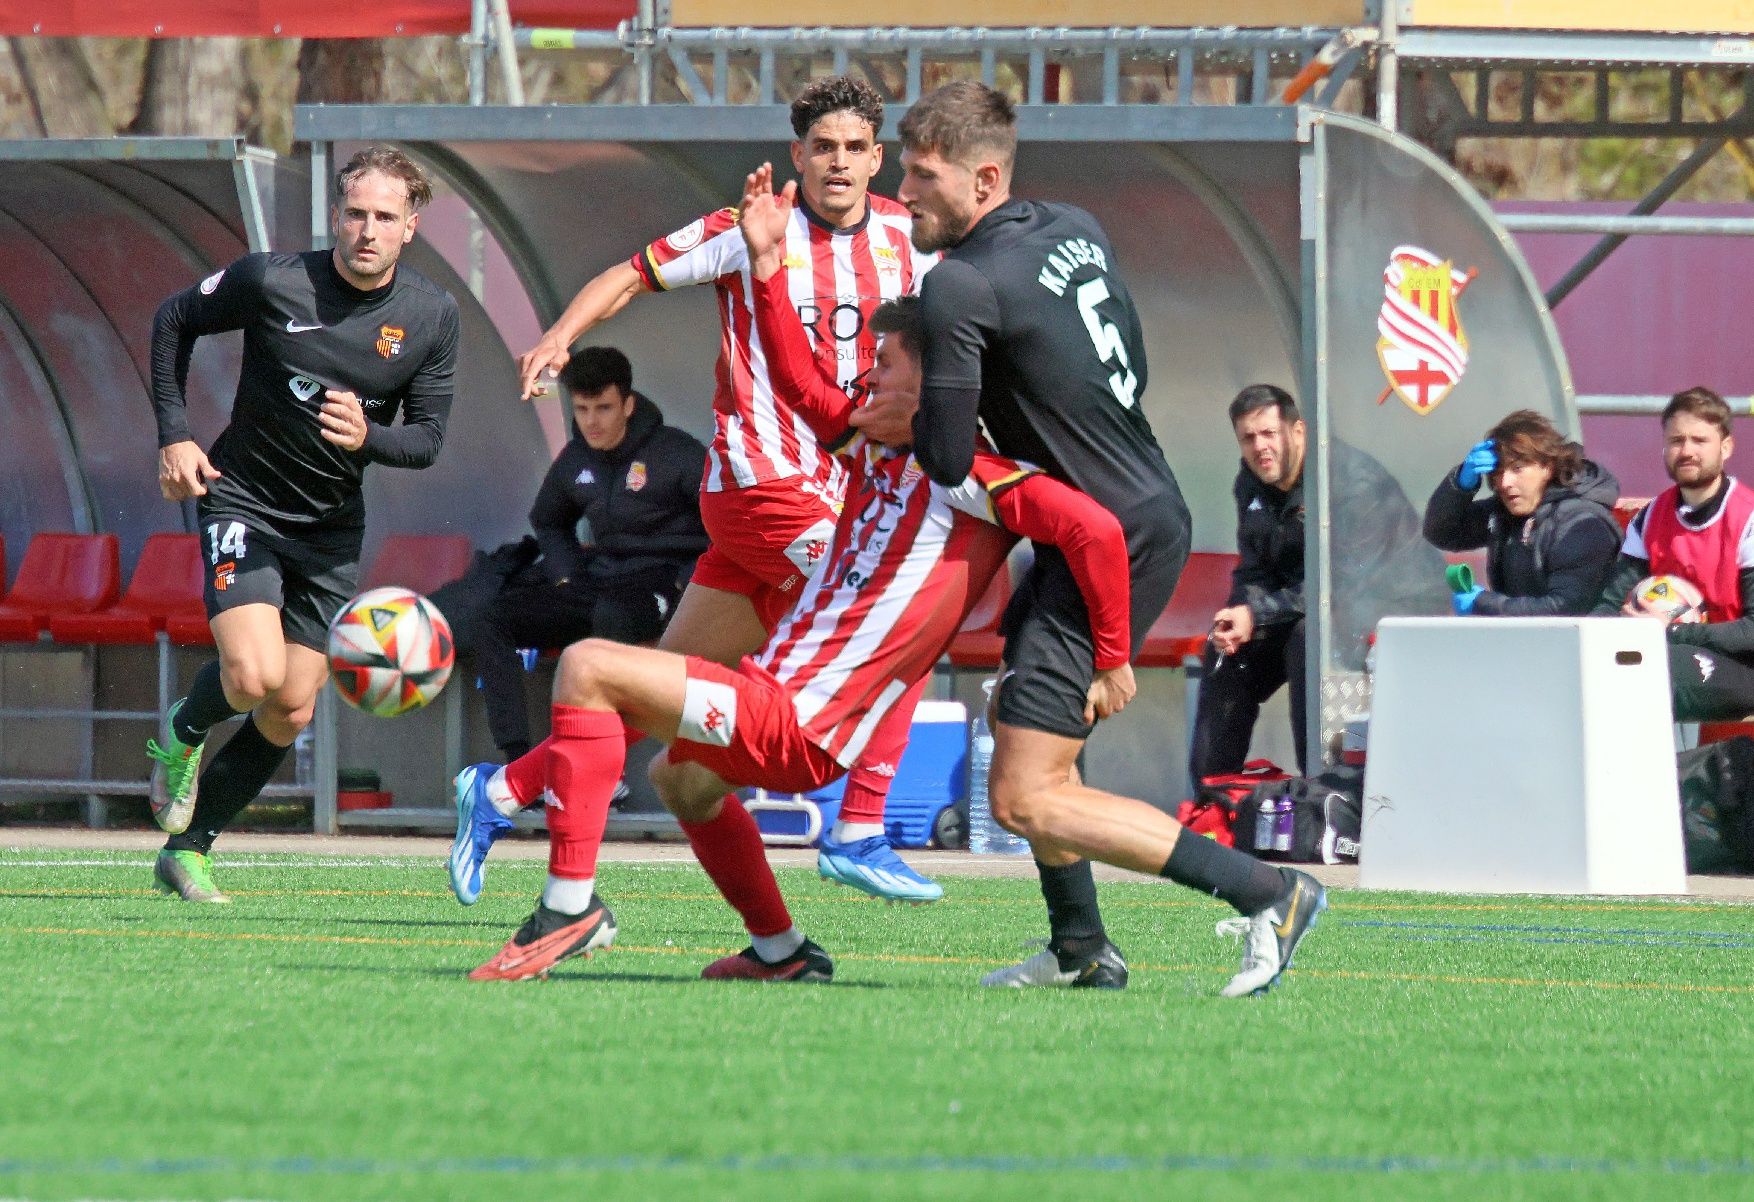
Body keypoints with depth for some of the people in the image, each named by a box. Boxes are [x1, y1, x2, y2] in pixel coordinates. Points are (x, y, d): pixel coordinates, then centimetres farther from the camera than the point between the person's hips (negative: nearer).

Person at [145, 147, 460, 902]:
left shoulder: (432, 316, -7)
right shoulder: (272, 281, -16)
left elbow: (427, 437, -2)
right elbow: (173, 321, 1)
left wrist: (366, 437, -25)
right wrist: (174, 436, -5)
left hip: (332, 526, 4)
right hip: (242, 501, -4)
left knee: (292, 711, 2)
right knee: (254, 675, -24)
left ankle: (187, 850, 18)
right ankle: (182, 735, 11)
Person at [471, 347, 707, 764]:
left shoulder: (674, 452, -9)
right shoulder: (575, 460, 10)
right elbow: (547, 521, 30)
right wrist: (566, 575, 12)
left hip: (665, 585, -7)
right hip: (599, 584, 7)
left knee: (613, 614, -41)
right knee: (494, 620, -9)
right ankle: (517, 759, -21)